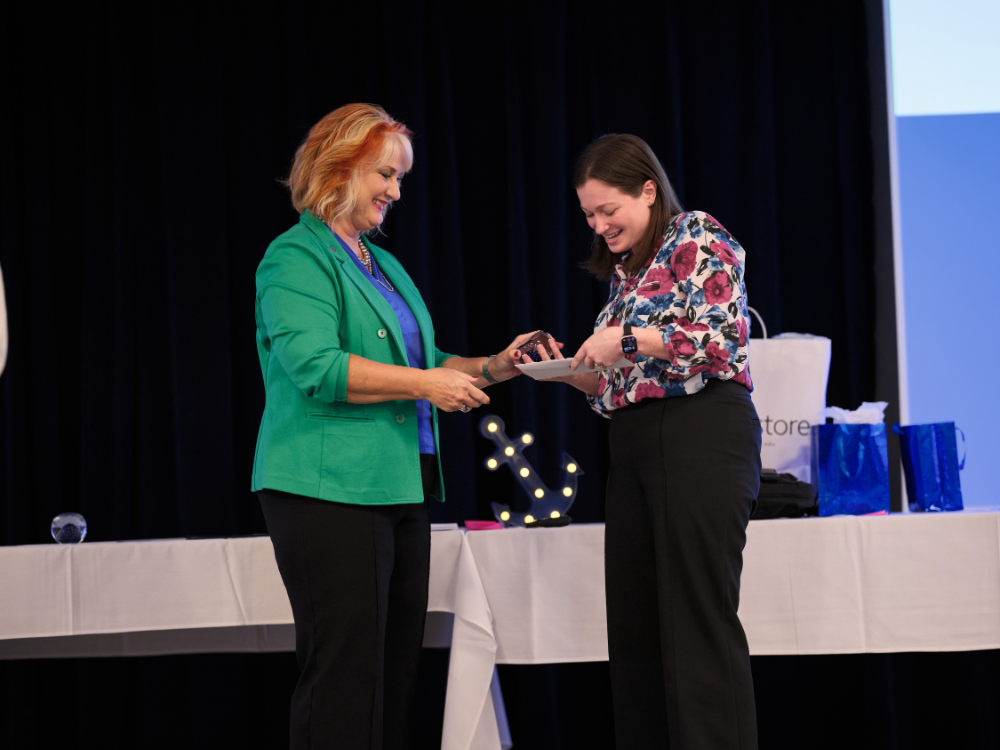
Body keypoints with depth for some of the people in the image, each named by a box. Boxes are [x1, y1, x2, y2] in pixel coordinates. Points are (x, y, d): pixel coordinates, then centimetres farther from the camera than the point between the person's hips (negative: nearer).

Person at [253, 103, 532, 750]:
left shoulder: (384, 265, 22)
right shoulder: (296, 259, -5)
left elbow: (425, 362, 26)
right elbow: (314, 366, -18)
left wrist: (490, 369, 9)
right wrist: (421, 383, -17)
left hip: (401, 489, 9)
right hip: (329, 489, -9)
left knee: (397, 672, 8)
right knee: (345, 676, -11)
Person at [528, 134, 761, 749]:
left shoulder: (699, 240, 0)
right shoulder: (626, 272, 23)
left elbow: (722, 337, -13)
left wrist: (627, 339, -11)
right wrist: (576, 374, 8)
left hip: (703, 432, -8)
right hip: (636, 443, 8)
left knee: (700, 619, -12)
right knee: (634, 625, 2)